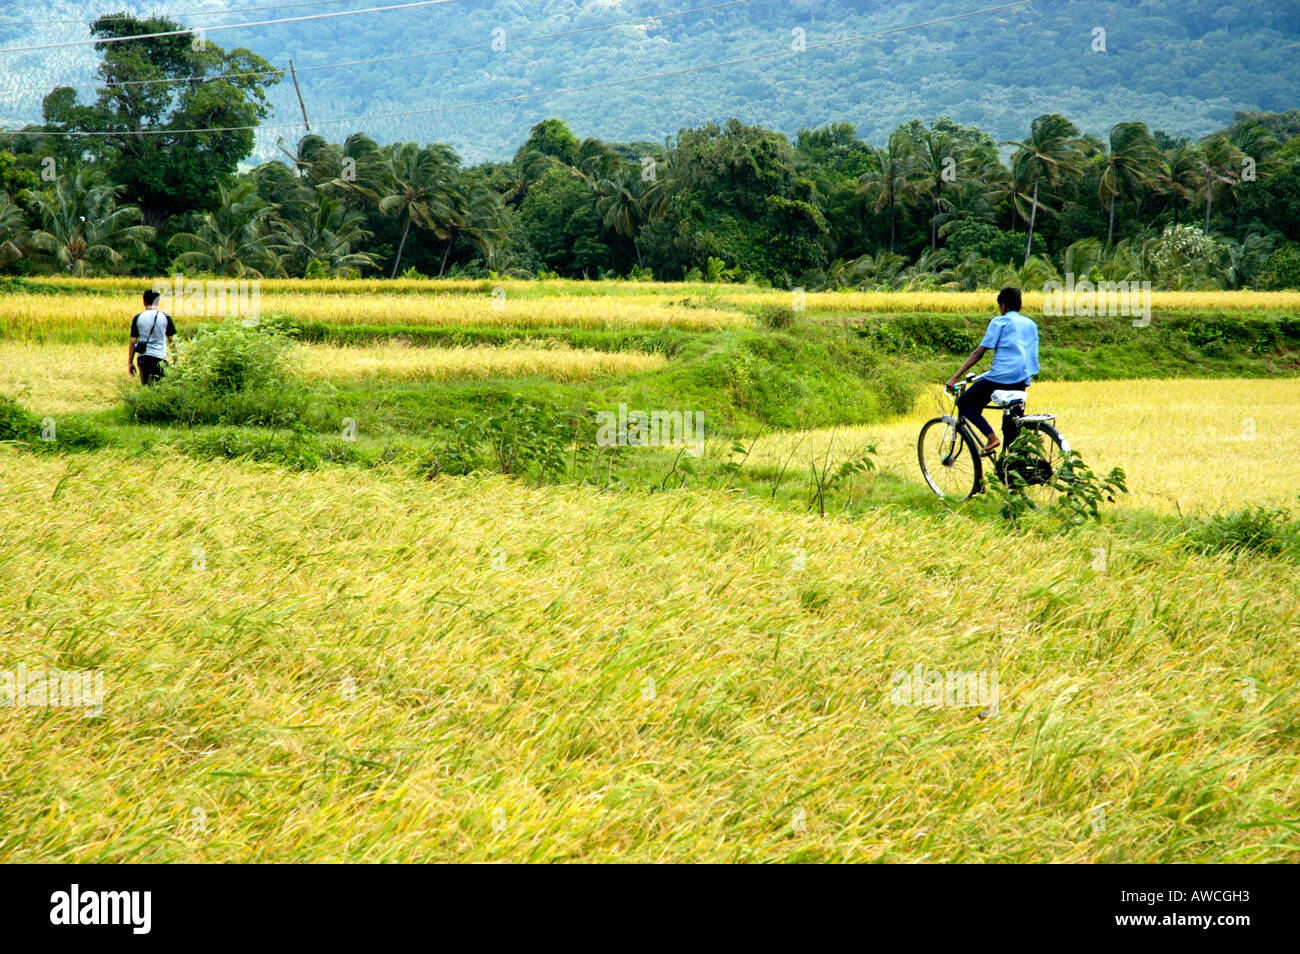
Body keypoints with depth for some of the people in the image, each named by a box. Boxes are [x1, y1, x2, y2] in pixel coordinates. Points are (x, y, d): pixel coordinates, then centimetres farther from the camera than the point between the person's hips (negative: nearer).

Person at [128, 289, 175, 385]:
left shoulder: (137, 318, 3)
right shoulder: (165, 317, 0)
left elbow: (133, 342, 4)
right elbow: (171, 340, 3)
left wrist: (130, 362, 11)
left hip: (143, 356, 2)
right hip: (159, 357, -2)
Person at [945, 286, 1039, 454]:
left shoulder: (1000, 322, 3)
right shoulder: (1031, 324, 21)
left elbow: (979, 352, -3)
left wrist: (955, 377, -3)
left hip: (1001, 377, -6)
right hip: (1023, 381, 6)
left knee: (964, 404, 9)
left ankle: (991, 437, -9)